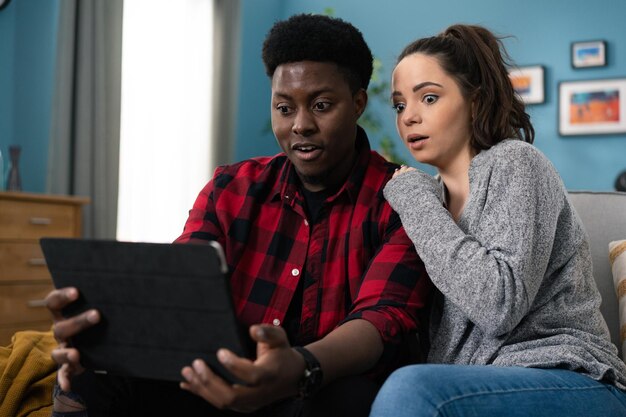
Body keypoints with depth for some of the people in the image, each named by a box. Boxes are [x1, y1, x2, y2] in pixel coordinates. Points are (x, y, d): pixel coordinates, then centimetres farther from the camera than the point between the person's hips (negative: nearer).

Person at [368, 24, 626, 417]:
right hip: (486, 385, 6)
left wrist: (415, 198, -12)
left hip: (572, 381, -5)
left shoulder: (513, 163, -6)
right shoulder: (431, 192, 14)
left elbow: (499, 305, -21)